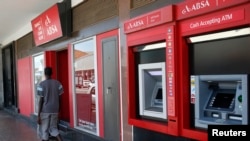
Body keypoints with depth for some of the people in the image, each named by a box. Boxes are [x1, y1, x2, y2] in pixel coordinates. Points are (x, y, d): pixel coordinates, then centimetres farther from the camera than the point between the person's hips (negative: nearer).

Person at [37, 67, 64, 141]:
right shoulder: (57, 83, 2)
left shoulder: (41, 84, -9)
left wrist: (38, 115, -6)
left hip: (45, 111, -4)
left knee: (44, 130, 8)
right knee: (54, 128, 18)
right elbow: (59, 98, 4)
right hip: (55, 110, 4)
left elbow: (41, 100, -11)